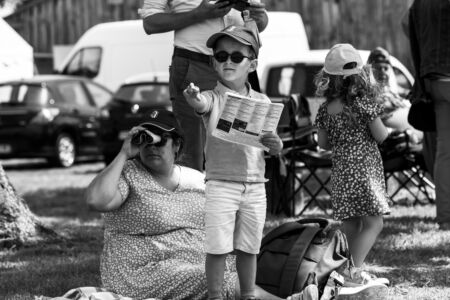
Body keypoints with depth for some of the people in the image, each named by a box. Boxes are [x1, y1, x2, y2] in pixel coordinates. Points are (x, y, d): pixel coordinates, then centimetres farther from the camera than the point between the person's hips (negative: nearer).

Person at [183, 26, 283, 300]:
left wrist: (275, 144, -12)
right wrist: (193, 98, -54)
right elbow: (202, 105, -30)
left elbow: (276, 150, 13)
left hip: (255, 187, 3)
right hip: (220, 184, -3)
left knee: (248, 249, 10)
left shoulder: (262, 102, 8)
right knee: (217, 249, -3)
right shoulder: (213, 99, -4)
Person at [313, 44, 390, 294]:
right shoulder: (364, 103, -12)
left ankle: (353, 271, 14)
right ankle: (355, 271, -16)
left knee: (350, 226, 11)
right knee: (373, 223, -4)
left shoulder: (325, 109, 4)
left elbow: (324, 143, 10)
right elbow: (380, 136, -9)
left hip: (340, 168, 6)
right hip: (365, 167, -6)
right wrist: (387, 129, 12)